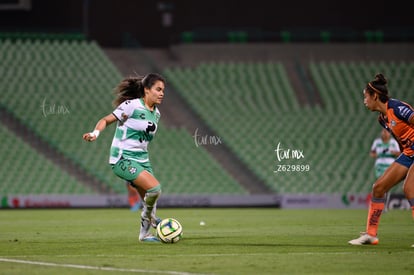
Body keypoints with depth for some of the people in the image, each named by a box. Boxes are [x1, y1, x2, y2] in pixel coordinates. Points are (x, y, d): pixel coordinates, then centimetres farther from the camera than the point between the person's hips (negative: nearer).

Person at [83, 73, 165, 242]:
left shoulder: (156, 113, 10)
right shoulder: (132, 106, -12)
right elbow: (106, 120, -9)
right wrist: (95, 133, -26)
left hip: (142, 160, 8)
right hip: (123, 159, -8)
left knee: (149, 201, 4)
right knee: (154, 188, -23)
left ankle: (145, 233, 21)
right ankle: (149, 217, 2)